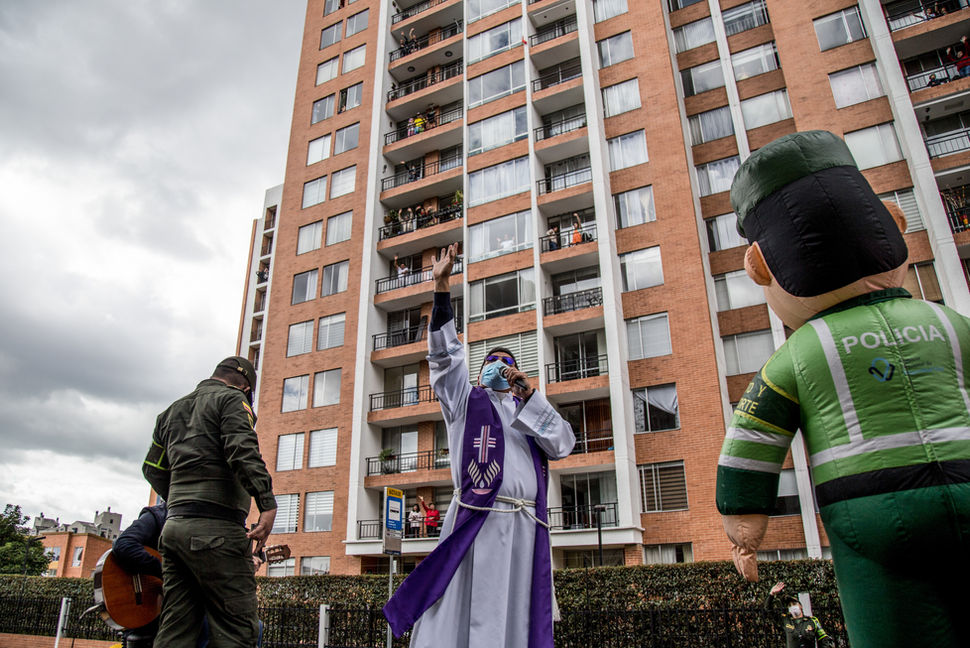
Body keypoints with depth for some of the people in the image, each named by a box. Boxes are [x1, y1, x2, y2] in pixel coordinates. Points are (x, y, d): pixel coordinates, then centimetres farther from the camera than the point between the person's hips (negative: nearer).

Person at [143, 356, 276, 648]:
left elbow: (153, 468, 30)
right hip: (216, 528, -8)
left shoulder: (173, 410, 25)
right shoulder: (231, 399, 1)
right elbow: (243, 450, -17)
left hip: (173, 526, 8)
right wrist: (268, 503, -25)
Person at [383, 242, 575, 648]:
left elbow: (564, 445, 8)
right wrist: (442, 287, -5)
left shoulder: (532, 413, 25)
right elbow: (445, 354, 4)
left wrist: (528, 394, 1)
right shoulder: (466, 401, 17)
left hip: (525, 529, 3)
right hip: (477, 522, -3)